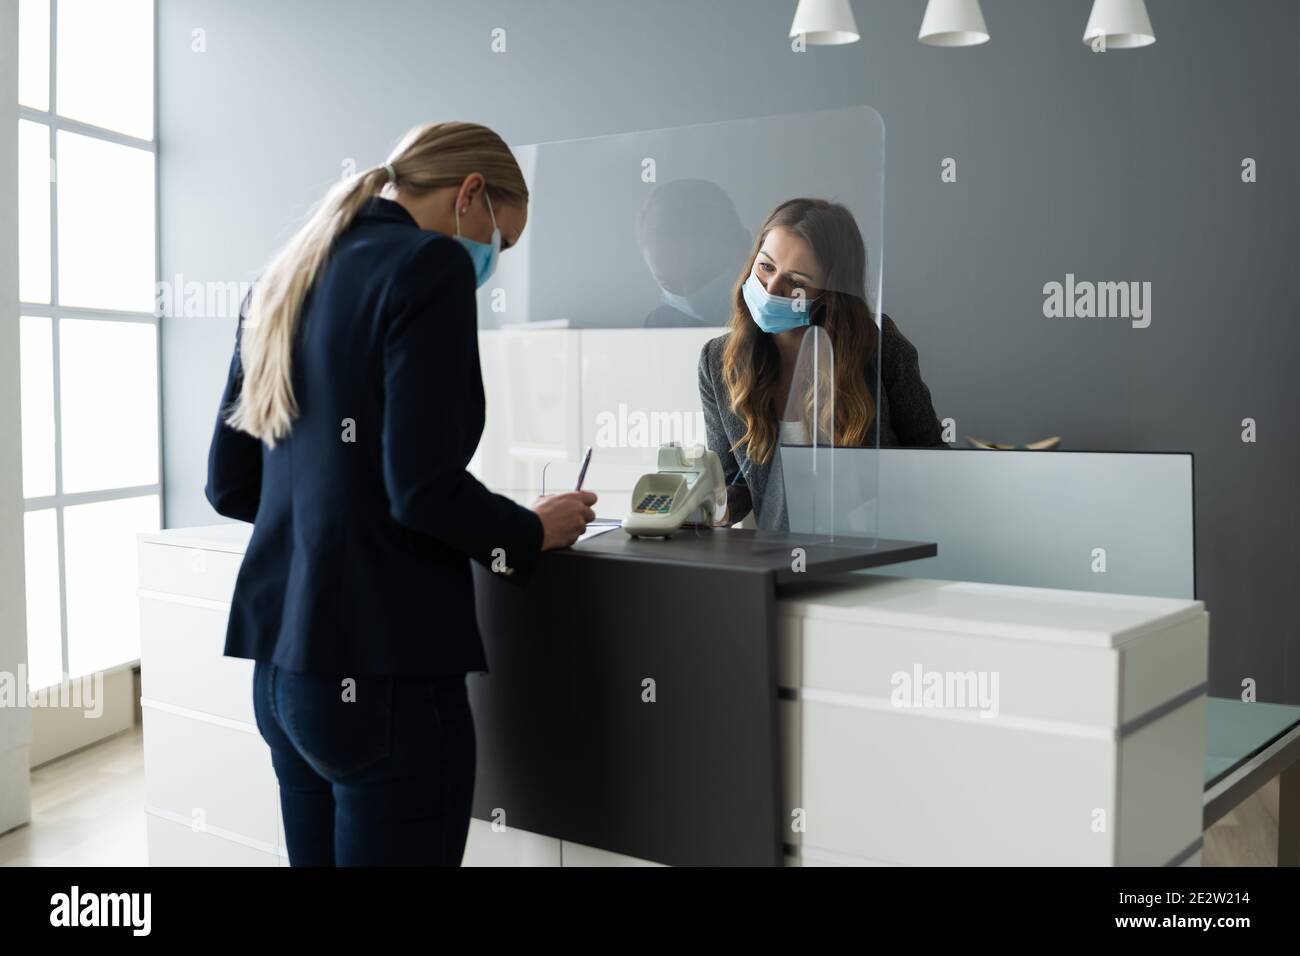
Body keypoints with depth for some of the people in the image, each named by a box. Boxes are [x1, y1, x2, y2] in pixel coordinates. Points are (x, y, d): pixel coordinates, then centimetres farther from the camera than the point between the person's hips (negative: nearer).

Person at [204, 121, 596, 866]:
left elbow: (230, 484, 16)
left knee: (321, 854, 19)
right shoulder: (428, 263, -11)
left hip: (285, 660, 8)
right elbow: (423, 488, -19)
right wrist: (534, 531, -1)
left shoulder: (285, 279, 13)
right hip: (382, 667, -8)